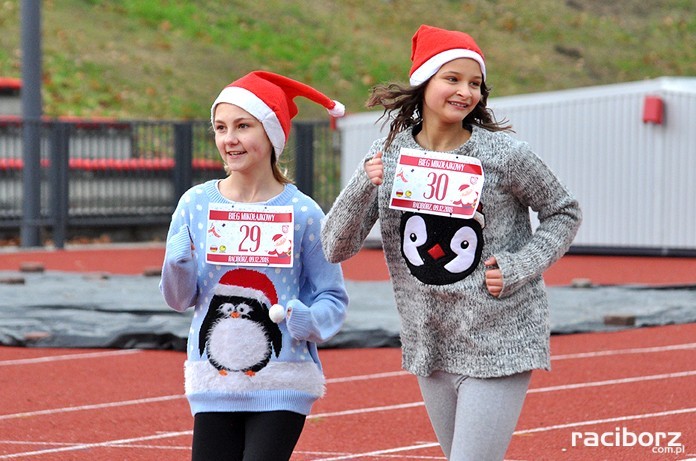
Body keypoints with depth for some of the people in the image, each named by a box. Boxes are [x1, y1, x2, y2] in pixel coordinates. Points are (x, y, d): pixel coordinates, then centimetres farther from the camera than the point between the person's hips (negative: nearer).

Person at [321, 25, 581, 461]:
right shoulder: (389, 154, -1)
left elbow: (564, 213, 4)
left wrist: (519, 267, -12)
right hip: (429, 343, 5)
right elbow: (336, 248, -3)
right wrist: (363, 187, -20)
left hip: (499, 342, -5)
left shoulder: (505, 155, -11)